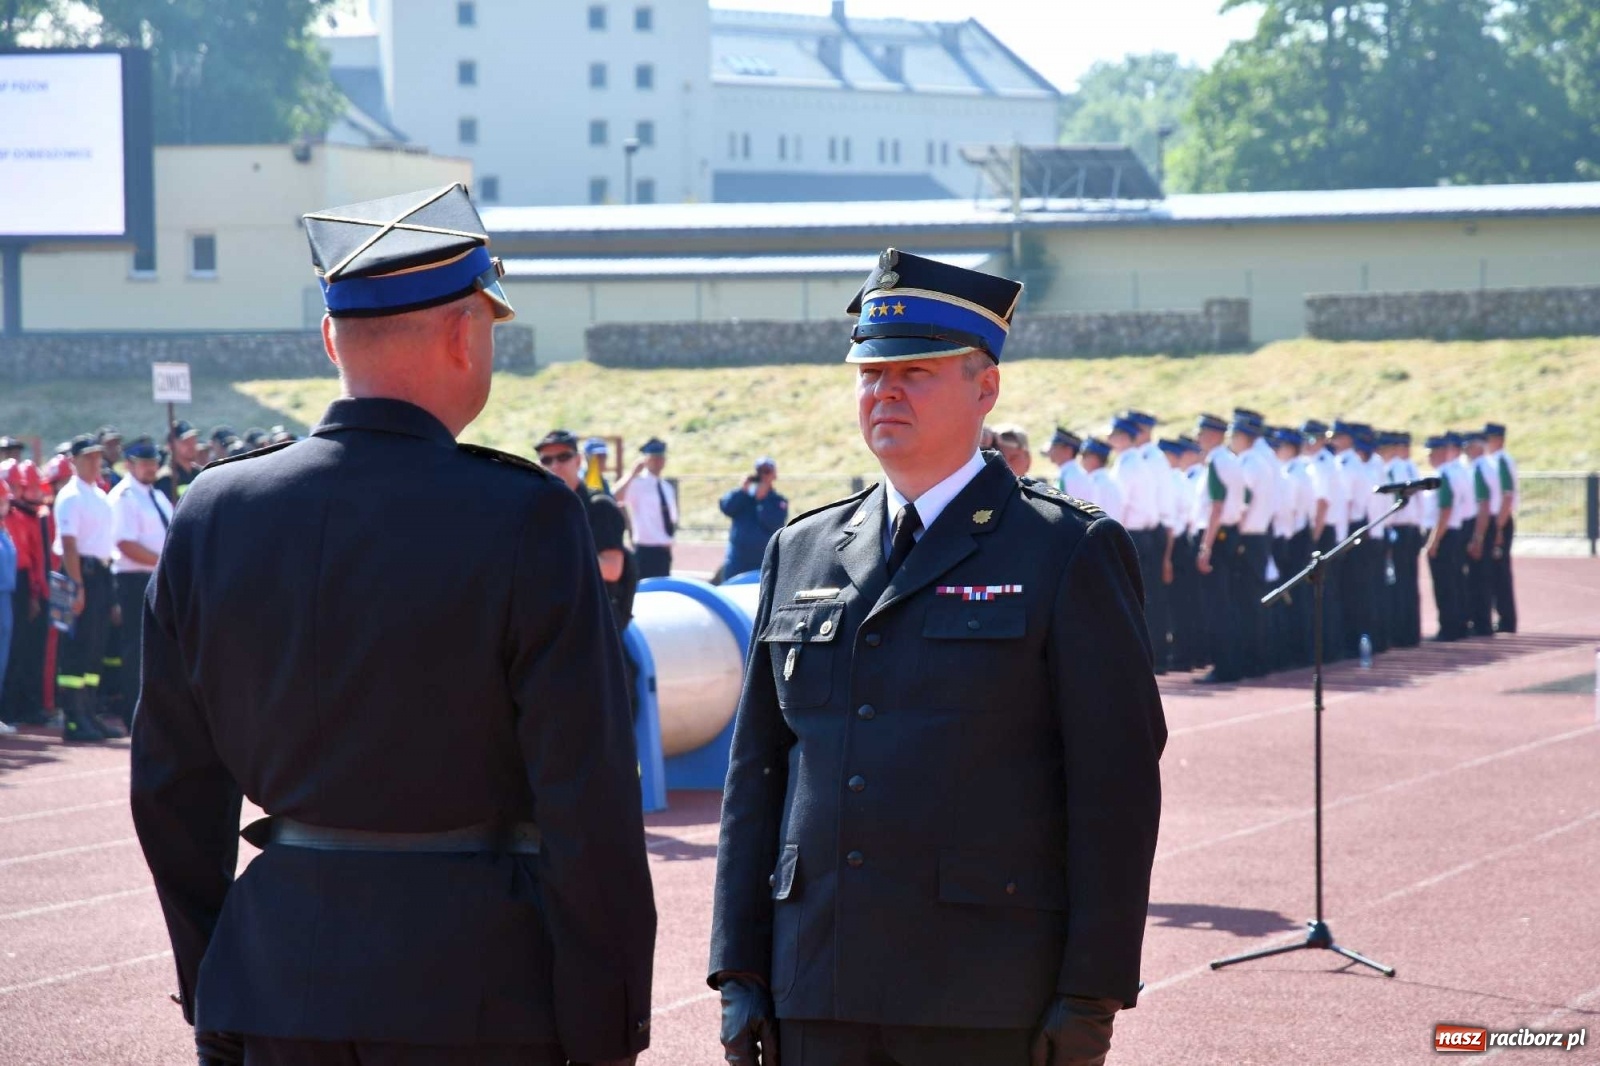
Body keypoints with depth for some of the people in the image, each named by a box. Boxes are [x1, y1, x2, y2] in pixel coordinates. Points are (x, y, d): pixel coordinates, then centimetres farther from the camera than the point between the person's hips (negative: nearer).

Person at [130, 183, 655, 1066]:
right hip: (475, 993, -4)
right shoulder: (522, 520, -12)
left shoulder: (214, 513, 2)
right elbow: (588, 801, -13)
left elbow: (173, 788, 7)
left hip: (276, 993, 4)